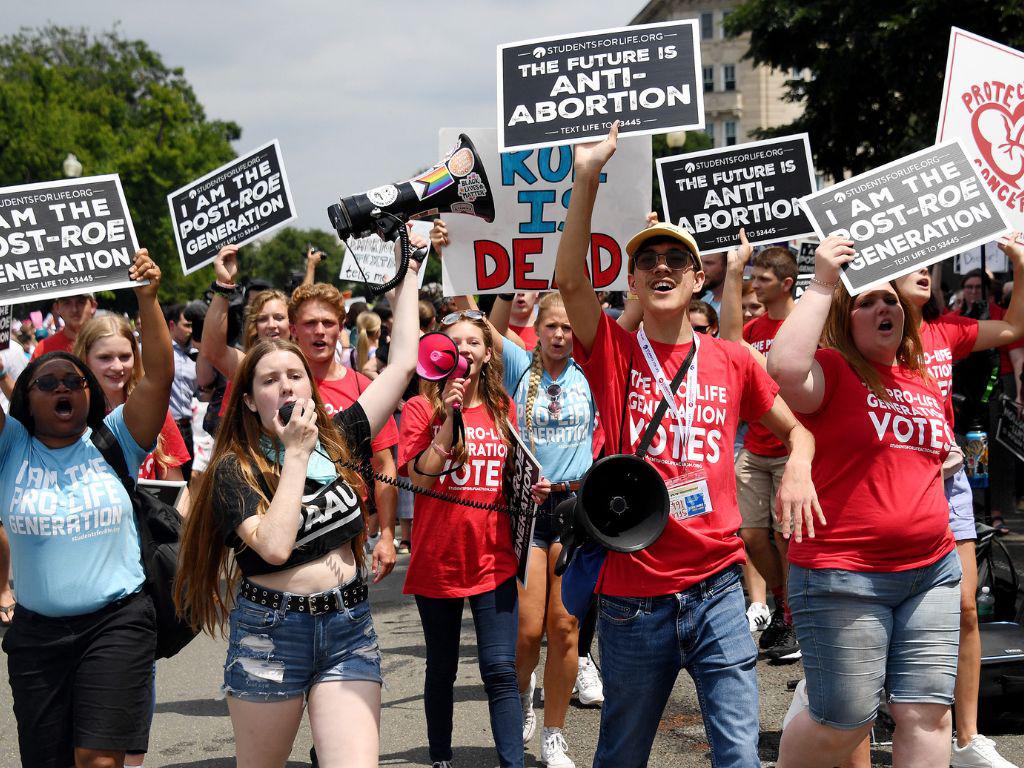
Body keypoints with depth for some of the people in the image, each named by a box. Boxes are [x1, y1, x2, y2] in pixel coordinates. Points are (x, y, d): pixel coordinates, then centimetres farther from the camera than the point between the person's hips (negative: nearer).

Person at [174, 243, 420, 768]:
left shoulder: (337, 438, 5)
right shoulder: (235, 468, -7)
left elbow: (402, 363, 4)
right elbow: (274, 545, -23)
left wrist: (408, 274, 7)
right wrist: (296, 455, -16)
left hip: (348, 630, 2)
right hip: (270, 633, -2)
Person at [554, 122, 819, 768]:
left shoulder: (731, 361, 6)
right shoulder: (616, 353, -1)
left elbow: (796, 427, 18)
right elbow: (571, 279, -17)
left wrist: (798, 467, -5)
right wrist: (587, 175, -26)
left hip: (715, 588, 1)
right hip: (633, 598, -1)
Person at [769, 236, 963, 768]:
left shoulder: (926, 388, 15)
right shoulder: (832, 370, -6)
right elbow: (784, 367, -30)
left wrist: (946, 461, 12)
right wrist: (822, 284, -24)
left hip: (932, 569, 7)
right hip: (843, 576, -6)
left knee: (927, 712, 4)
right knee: (845, 721, 0)